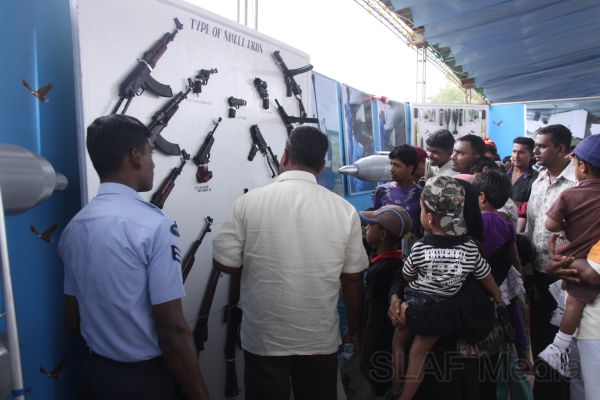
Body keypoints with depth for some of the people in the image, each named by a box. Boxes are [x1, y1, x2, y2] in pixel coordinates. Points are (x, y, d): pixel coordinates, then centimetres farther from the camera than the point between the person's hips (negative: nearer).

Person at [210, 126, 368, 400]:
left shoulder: (249, 202, -12)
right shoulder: (344, 210, -8)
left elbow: (223, 264, -6)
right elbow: (353, 279, -1)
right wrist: (355, 329, 14)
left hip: (264, 338, -1)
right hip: (320, 338, 1)